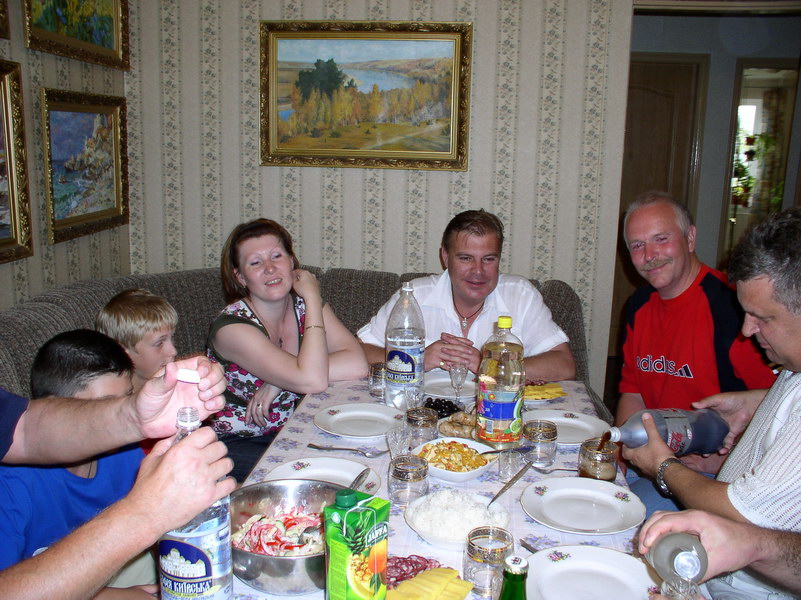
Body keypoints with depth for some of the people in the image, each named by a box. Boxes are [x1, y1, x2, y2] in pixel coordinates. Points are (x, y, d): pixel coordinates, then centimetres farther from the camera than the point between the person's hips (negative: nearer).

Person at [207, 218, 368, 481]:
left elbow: (357, 365, -17)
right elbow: (312, 381, -30)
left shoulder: (304, 306, -3)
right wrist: (313, 298, -22)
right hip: (237, 446, -5)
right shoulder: (232, 326, -20)